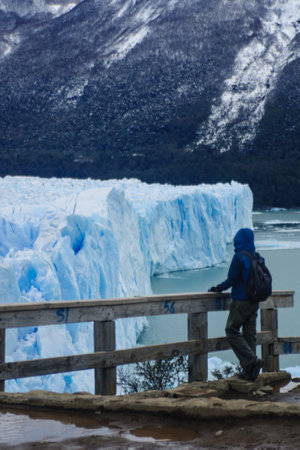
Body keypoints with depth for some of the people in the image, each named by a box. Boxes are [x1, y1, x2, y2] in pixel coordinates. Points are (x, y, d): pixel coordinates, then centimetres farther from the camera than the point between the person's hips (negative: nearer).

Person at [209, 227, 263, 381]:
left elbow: (231, 280, -14)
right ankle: (250, 370, 10)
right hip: (254, 302, 7)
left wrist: (217, 288, 3)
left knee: (232, 331, 1)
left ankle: (251, 361, -10)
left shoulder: (239, 257, -14)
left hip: (240, 301, -7)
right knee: (250, 334, 10)